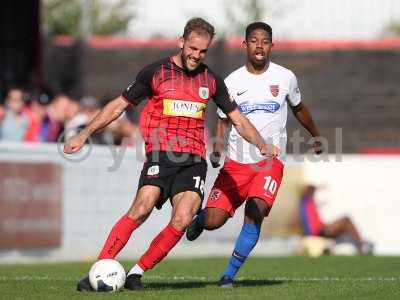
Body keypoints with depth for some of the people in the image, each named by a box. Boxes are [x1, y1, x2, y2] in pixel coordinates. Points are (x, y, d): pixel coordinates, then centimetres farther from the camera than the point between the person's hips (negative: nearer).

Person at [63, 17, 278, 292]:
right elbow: (119, 105, 9)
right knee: (141, 209, -25)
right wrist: (84, 135, 4)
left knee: (182, 220, -19)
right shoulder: (155, 73, 4)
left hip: (193, 160, 3)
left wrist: (262, 145, 7)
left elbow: (237, 118, 22)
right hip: (160, 156, -3)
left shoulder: (211, 80, 14)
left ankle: (136, 273, -6)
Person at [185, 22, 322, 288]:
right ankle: (200, 217, 33)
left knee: (255, 211, -25)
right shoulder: (232, 82, 2)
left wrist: (316, 136, 35)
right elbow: (223, 120, 11)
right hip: (237, 161, 1)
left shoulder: (285, 77, 3)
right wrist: (217, 151, -7)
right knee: (212, 222, -7)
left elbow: (299, 108, 22)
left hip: (271, 160, -1)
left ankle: (230, 273, -12)